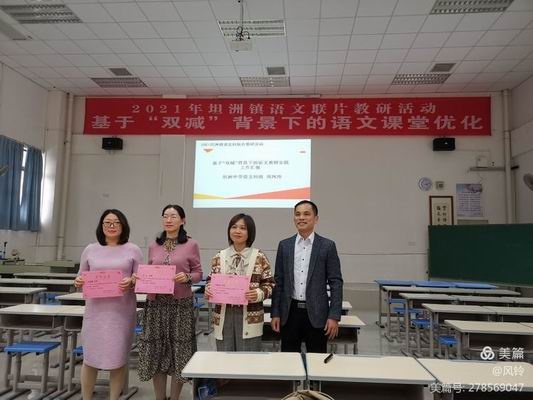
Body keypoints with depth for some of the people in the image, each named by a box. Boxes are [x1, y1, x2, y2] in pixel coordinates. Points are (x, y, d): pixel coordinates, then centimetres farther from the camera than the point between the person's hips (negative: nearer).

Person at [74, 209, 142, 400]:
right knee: (90, 357, 7)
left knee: (119, 358, 6)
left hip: (122, 311, -1)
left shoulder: (133, 250, 2)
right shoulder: (90, 250, 9)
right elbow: (81, 278, 14)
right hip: (95, 310, 2)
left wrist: (132, 282, -18)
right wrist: (78, 282, -8)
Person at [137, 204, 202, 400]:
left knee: (178, 351, 3)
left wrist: (187, 277, -18)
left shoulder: (191, 245, -1)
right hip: (155, 303, 3)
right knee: (156, 350, 9)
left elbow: (198, 273, 2)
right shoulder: (154, 246, 9)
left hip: (181, 304, -3)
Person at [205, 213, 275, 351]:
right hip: (223, 317, 2)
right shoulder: (219, 257, 5)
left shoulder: (259, 257, -2)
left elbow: (269, 284, 0)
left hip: (250, 319, -2)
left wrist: (258, 294, -19)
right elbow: (211, 281, 12)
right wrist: (208, 290, -9)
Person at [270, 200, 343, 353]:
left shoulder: (327, 246, -2)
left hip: (316, 313, -2)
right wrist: (275, 313, 3)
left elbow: (336, 283, -3)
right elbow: (278, 281, 6)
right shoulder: (284, 245, 5)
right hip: (290, 312, 2)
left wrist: (334, 316, -8)